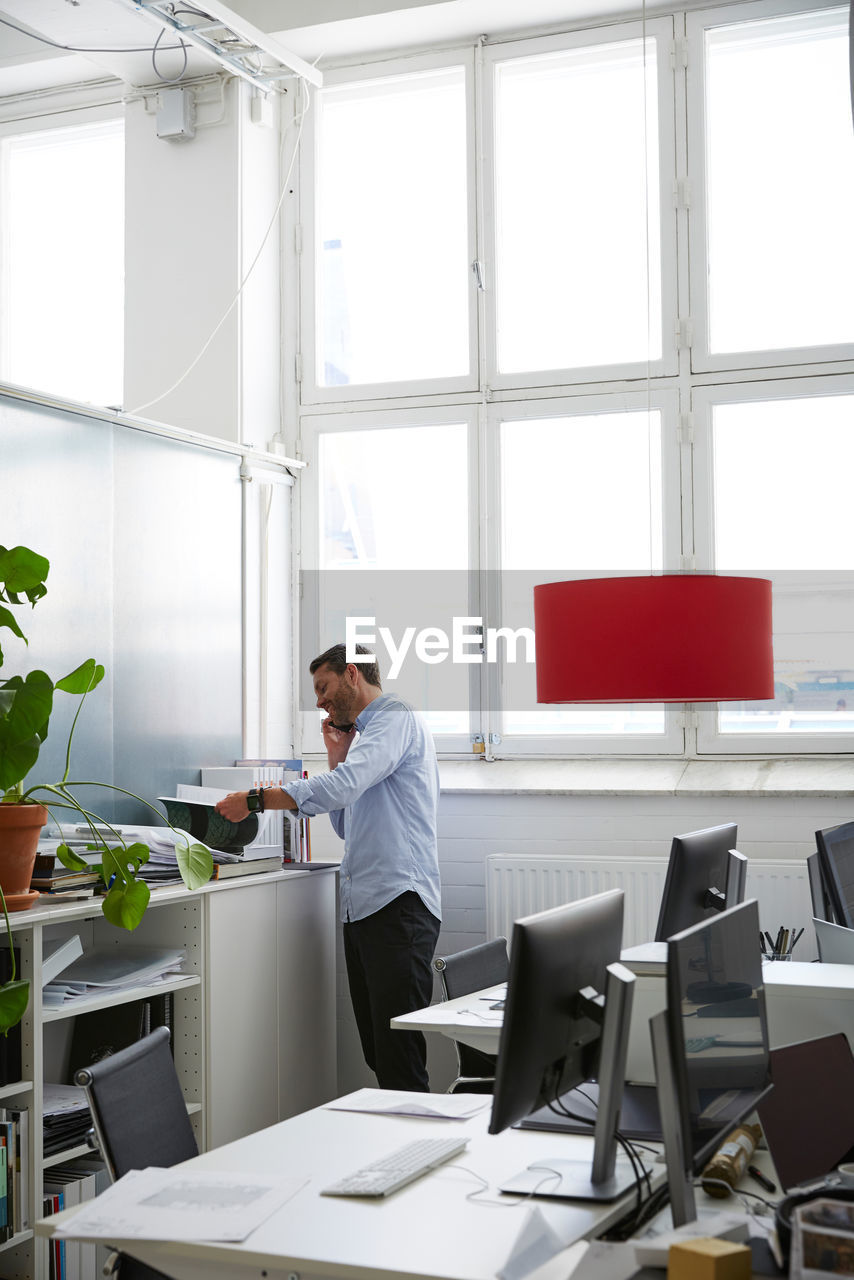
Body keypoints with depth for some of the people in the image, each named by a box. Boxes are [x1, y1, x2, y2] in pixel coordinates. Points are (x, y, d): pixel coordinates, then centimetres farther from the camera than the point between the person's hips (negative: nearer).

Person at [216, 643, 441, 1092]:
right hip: (360, 905, 10)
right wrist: (336, 754, 18)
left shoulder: (395, 719, -6)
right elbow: (347, 826, 27)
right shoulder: (364, 732, 26)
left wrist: (254, 799, -15)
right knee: (378, 1053, 8)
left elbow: (342, 787, -21)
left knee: (400, 1053, -12)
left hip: (398, 903, -10)